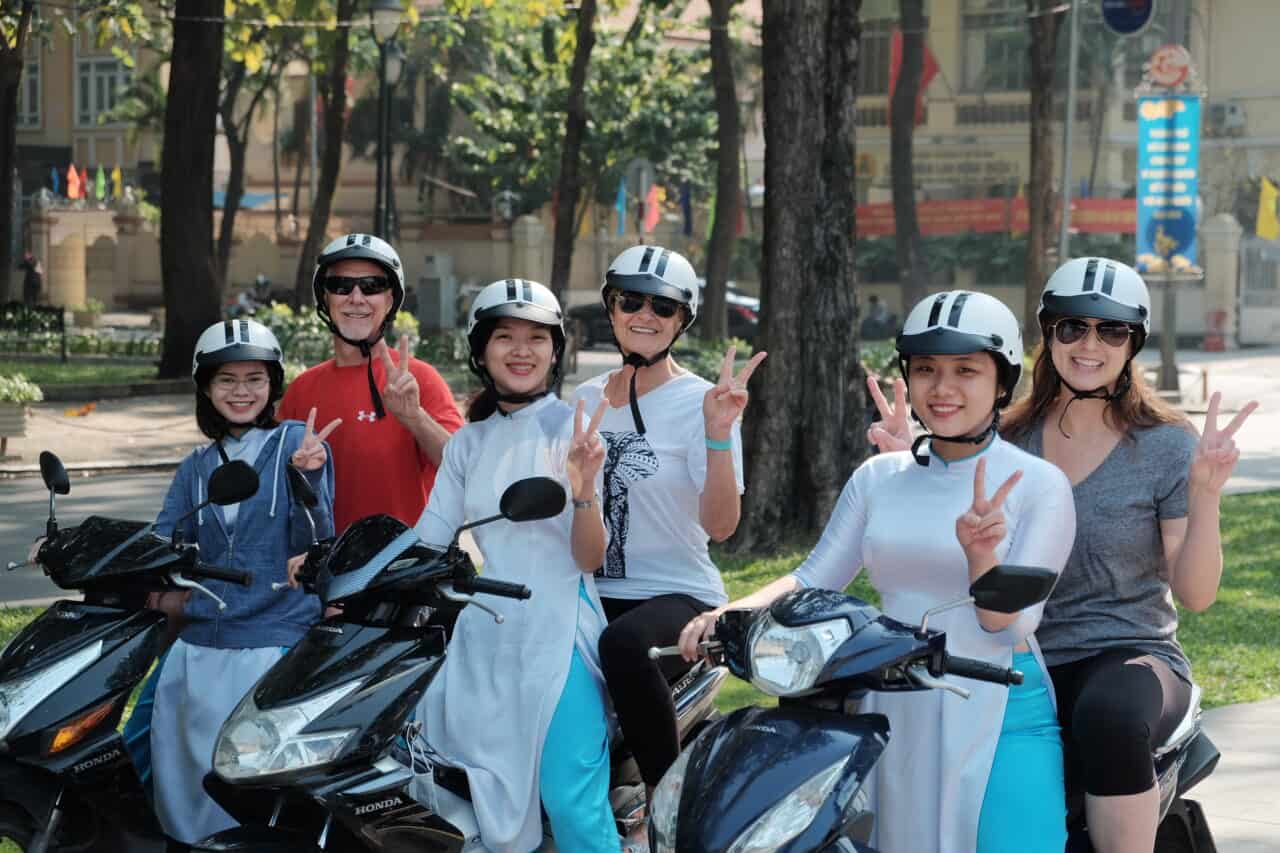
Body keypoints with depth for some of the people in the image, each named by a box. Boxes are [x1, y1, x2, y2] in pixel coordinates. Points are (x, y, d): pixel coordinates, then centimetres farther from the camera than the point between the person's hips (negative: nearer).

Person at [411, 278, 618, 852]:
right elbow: (428, 542, 9)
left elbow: (590, 558, -6)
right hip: (480, 640, 5)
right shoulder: (468, 444, 12)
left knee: (572, 803, -14)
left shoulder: (571, 428, -1)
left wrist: (583, 492, -26)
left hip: (556, 637, -5)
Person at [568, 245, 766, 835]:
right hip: (594, 592, 5)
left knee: (624, 643, -38)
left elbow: (720, 525, -15)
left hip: (678, 594, -5)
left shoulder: (700, 402, -5)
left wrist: (719, 434, -27)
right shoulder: (586, 400, 11)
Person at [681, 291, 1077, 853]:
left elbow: (1009, 625, -11)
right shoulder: (878, 477, 9)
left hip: (1000, 723, -4)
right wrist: (730, 614, -11)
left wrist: (979, 553, -30)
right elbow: (814, 579, 6)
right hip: (893, 716, 4)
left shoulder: (1039, 485, -5)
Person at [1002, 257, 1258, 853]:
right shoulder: (1011, 441, 8)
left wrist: (1205, 493, -18)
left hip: (1132, 655, -3)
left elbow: (1196, 594, -3)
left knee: (1109, 714, -39)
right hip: (1022, 664, 3)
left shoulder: (1166, 447, -1)